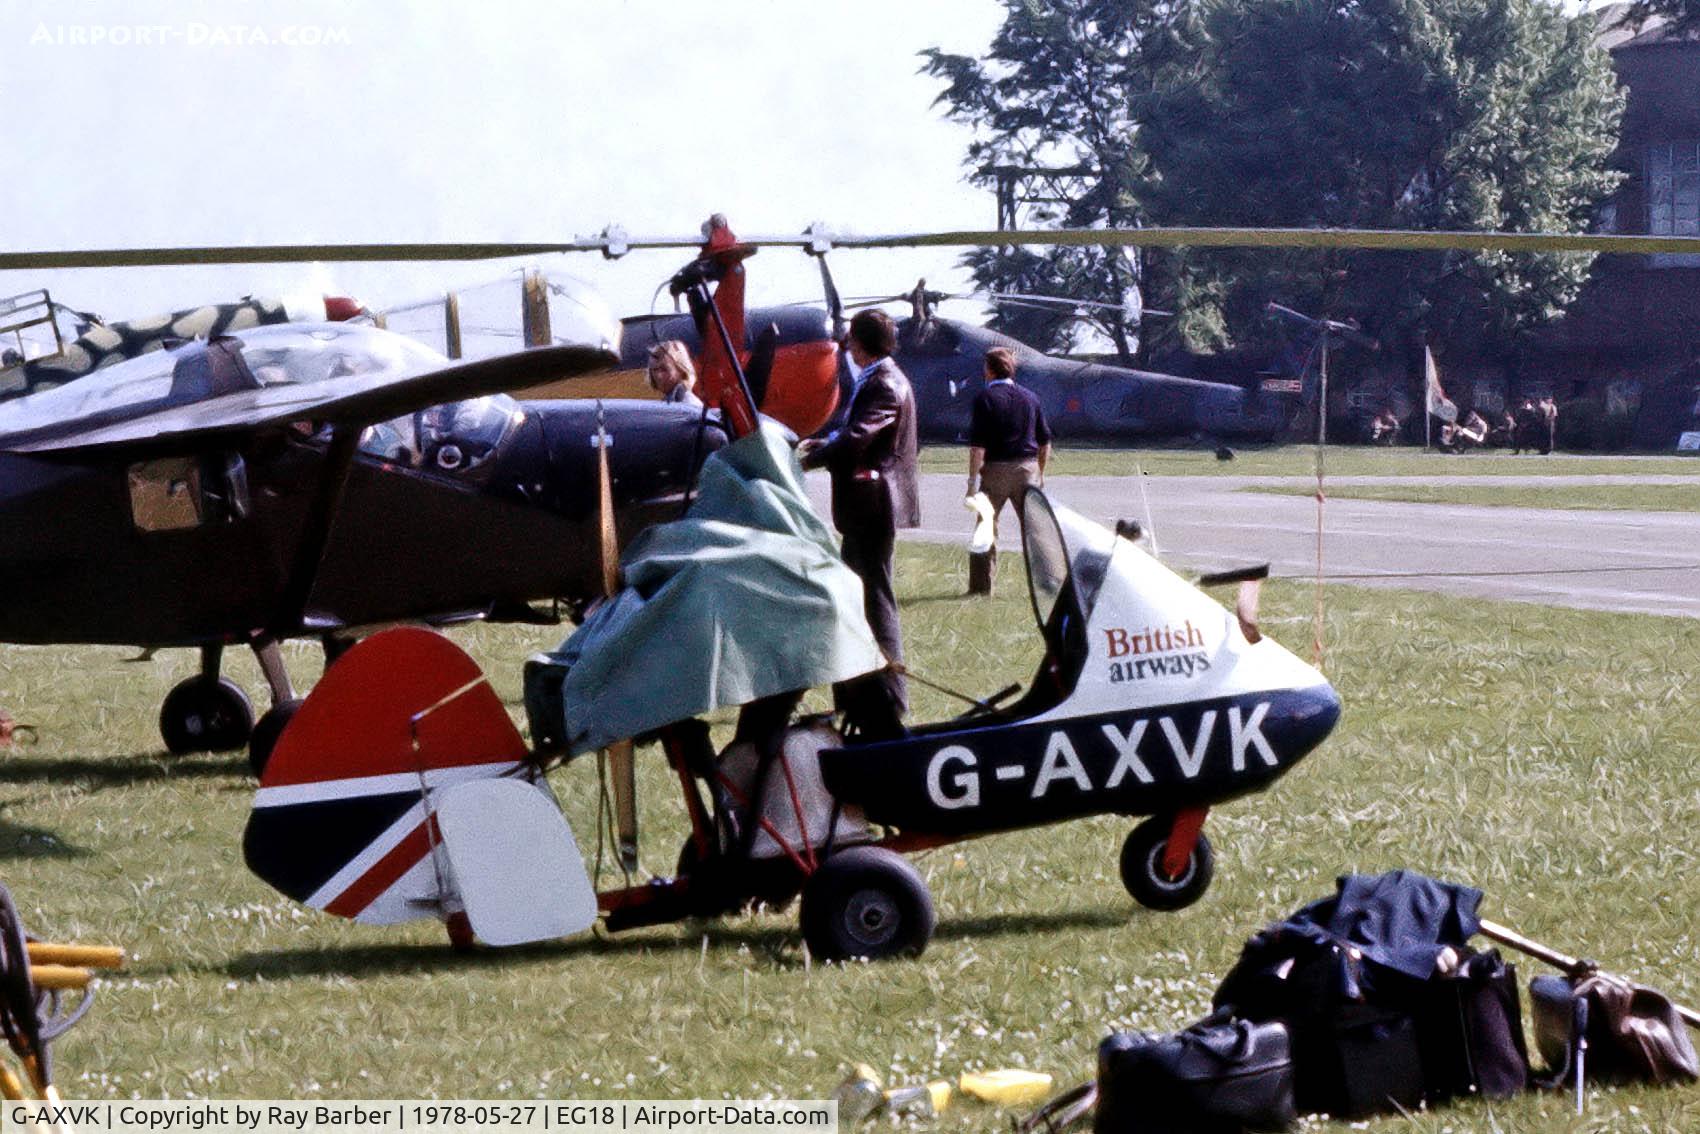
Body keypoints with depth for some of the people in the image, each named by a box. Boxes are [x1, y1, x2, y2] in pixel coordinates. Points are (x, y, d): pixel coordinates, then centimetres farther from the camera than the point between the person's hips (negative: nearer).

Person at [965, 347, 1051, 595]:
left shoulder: (985, 398, -7)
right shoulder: (1030, 397, 8)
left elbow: (977, 444, -13)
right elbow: (1045, 441, 13)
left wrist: (973, 479, -11)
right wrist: (1040, 473, 22)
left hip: (995, 470, -4)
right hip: (1028, 468, 4)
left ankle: (981, 584, 7)